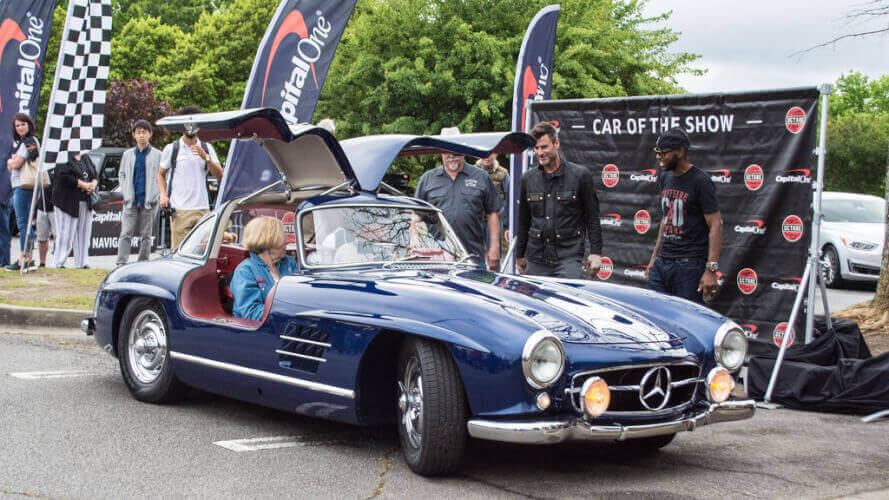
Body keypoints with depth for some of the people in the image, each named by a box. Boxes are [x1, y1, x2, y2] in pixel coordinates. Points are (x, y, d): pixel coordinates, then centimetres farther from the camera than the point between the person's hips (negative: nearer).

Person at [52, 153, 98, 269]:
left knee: (83, 235, 7)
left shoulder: (86, 159, 19)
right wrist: (84, 185, -16)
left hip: (86, 203, 7)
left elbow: (95, 175, 18)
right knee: (66, 235, -8)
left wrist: (93, 184, -5)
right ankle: (57, 264, -3)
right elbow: (65, 177, -18)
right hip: (68, 203, -7)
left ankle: (81, 263, 14)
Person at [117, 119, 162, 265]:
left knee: (146, 235, 5)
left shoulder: (157, 155, 4)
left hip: (149, 202, -1)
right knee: (126, 234, -6)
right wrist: (126, 194, 3)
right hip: (131, 201, 1)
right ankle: (121, 264, -7)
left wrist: (156, 194, -5)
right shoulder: (128, 154, 11)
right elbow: (122, 175, 15)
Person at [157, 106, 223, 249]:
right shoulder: (171, 148, 8)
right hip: (180, 210, -2)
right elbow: (161, 174, 16)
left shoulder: (207, 148, 13)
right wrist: (163, 194, -1)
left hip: (203, 209, 2)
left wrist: (205, 157, -11)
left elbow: (219, 175, 4)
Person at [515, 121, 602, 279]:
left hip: (569, 258, -3)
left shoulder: (580, 175, 0)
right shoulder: (528, 179, 11)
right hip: (536, 260, 4)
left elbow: (593, 217, 1)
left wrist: (595, 253, -4)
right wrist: (520, 254, 19)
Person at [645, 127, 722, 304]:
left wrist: (711, 269, -21)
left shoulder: (700, 181, -10)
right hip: (662, 263, 7)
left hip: (690, 265, -7)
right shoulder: (665, 178, 14)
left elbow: (716, 225, -14)